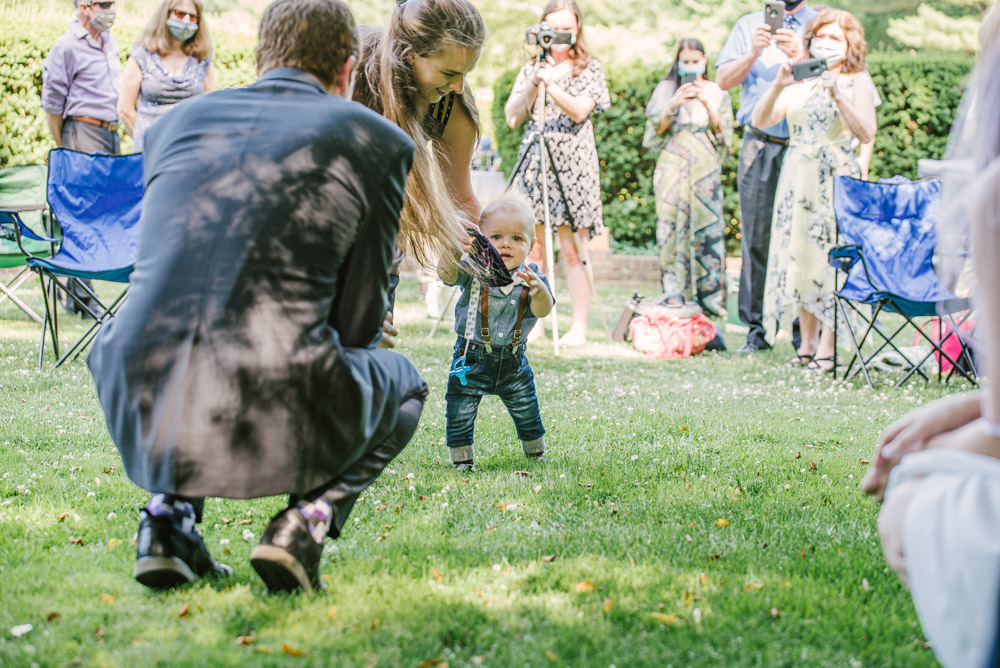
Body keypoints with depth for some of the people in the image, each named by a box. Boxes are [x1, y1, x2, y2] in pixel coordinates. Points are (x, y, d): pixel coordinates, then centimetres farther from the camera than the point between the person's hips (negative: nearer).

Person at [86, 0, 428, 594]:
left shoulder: (174, 123, 18)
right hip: (277, 430, -3)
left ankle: (168, 511, 17)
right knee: (403, 383, 30)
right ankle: (309, 518, 4)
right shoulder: (378, 140, 7)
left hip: (143, 420, 3)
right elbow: (360, 324, 10)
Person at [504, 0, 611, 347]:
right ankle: (535, 322, 6)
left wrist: (551, 83, -23)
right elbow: (513, 118, 5)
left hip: (573, 165, -3)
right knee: (534, 247, 0)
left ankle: (579, 326, -5)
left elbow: (580, 110, -10)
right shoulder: (531, 68, 14)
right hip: (534, 162, 3)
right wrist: (533, 84, -8)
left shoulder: (589, 68, 5)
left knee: (572, 249, -7)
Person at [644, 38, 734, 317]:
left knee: (708, 226, -8)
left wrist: (707, 104, -7)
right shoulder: (665, 90, 11)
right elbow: (656, 131, 5)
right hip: (673, 168, 0)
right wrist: (674, 104, -9)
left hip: (706, 169, 0)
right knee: (673, 227, -7)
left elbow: (723, 134, 6)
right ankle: (674, 295, -6)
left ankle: (711, 297, -7)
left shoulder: (717, 92, 12)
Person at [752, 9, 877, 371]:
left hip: (836, 178, -4)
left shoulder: (857, 82, 4)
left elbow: (866, 133, -10)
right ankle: (807, 342, 8)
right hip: (797, 176, 4)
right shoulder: (798, 81, 14)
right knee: (797, 252, 2)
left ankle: (827, 346, -8)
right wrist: (778, 86, -12)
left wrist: (837, 96, -18)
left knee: (831, 255, -10)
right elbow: (760, 120, 4)